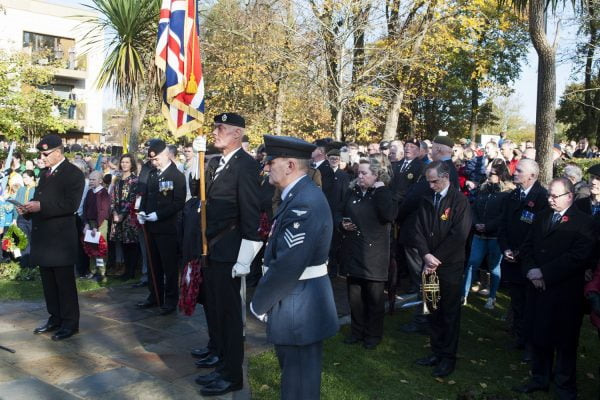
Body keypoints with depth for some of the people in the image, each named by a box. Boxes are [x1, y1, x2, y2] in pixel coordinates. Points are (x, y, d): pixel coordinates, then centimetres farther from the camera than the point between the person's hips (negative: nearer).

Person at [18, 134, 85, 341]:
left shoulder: (73, 173, -9)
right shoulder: (44, 172, 17)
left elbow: (70, 204, -18)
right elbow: (41, 200, 22)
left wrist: (41, 206, -23)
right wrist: (28, 209, 1)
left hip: (61, 238, -8)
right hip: (43, 236, 8)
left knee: (65, 282, -1)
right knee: (48, 282, 14)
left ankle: (70, 323, 9)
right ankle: (55, 318, 25)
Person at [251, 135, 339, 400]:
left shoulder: (304, 203, -25)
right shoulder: (299, 195, 9)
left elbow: (288, 266, -27)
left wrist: (259, 302, -14)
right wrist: (265, 298, 11)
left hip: (299, 306, -10)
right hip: (295, 301, 10)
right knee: (294, 373, 25)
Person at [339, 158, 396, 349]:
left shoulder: (384, 193, -6)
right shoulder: (352, 192, 7)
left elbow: (390, 215, -25)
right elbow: (340, 213, 17)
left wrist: (380, 190, -20)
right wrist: (342, 223, -4)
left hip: (374, 252, -4)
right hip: (353, 251, 4)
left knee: (374, 296, 7)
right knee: (354, 295, 13)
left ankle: (373, 334, 23)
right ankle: (357, 331, 29)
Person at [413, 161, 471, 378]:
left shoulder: (460, 201, -9)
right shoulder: (427, 200, 8)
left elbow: (459, 235, -15)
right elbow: (419, 230, 4)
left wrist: (437, 258, -14)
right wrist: (426, 255, -11)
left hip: (450, 266, -5)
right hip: (430, 264, 5)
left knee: (450, 313, 5)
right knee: (433, 311, 12)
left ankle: (448, 357, 16)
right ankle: (436, 352, 25)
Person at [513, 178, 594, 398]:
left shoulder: (583, 222, -8)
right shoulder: (541, 217, 12)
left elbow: (578, 256, -18)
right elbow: (527, 246, 10)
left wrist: (545, 273, -17)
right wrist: (531, 269, -9)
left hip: (565, 291, -5)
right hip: (538, 288, 6)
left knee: (565, 341, 7)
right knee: (538, 336, 13)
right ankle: (540, 378, 29)